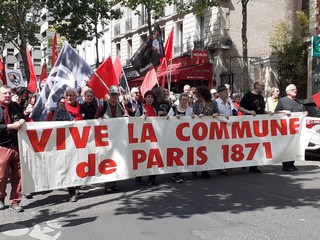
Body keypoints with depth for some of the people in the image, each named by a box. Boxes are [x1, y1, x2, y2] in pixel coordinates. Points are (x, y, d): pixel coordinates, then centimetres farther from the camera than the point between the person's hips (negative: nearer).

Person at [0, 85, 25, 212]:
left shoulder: (15, 106, 10)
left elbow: (22, 119, 21)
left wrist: (22, 121, -1)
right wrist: (11, 126, -19)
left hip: (17, 146, 4)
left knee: (18, 176, 5)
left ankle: (14, 202, 18)